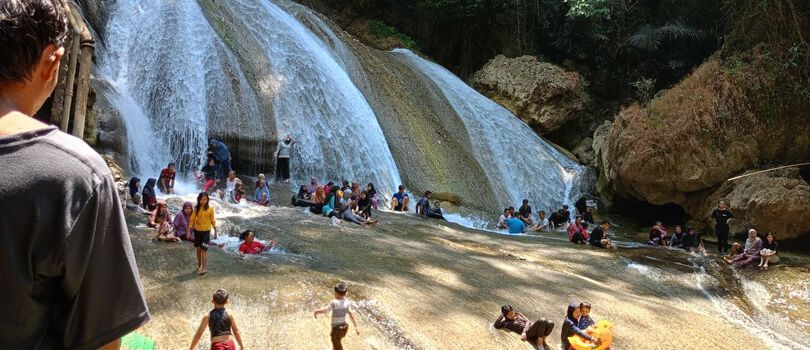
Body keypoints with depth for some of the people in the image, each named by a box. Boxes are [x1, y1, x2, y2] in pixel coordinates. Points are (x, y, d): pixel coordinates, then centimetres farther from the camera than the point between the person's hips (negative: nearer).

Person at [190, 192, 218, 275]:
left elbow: (213, 220, 1)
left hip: (206, 231, -3)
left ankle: (204, 268, -8)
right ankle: (199, 265, 28)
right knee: (198, 248, 13)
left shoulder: (210, 209, -6)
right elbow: (192, 219, 3)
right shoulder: (196, 208, -2)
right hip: (197, 230, 3)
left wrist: (215, 231, 3)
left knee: (204, 249, -9)